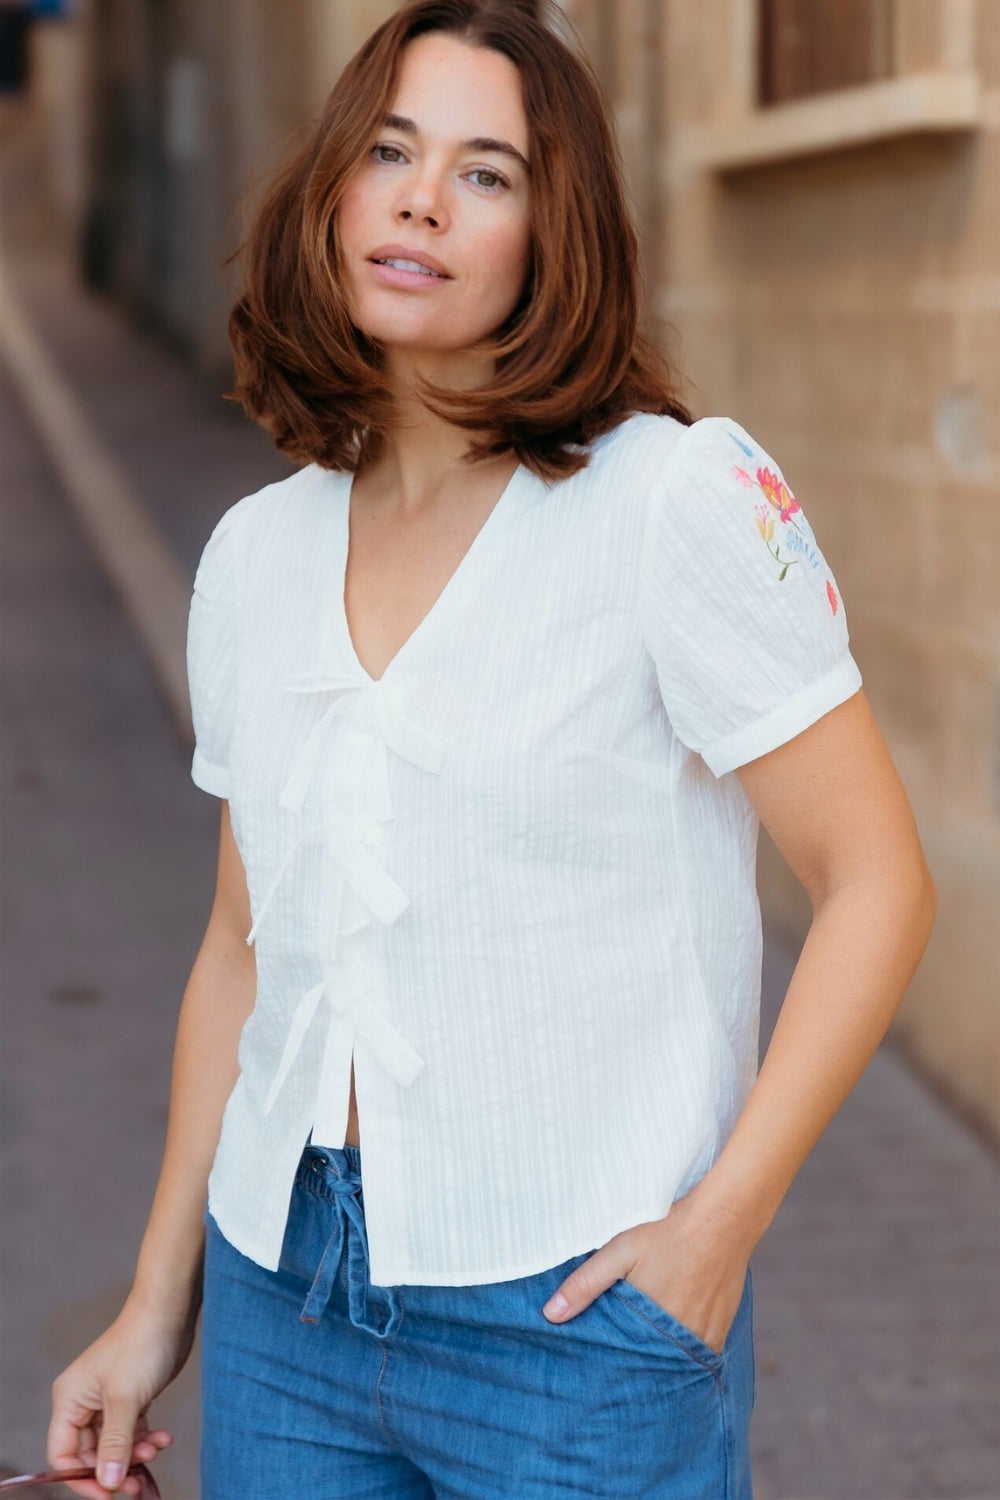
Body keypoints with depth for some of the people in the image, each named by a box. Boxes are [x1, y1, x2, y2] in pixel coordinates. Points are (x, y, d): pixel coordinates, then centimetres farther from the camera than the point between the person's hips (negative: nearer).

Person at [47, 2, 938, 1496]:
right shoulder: (256, 556, 6)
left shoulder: (682, 499, -10)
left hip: (572, 1317, -4)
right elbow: (245, 942, 13)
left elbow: (876, 882, -10)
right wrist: (159, 1307, 13)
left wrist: (717, 1226, -16)